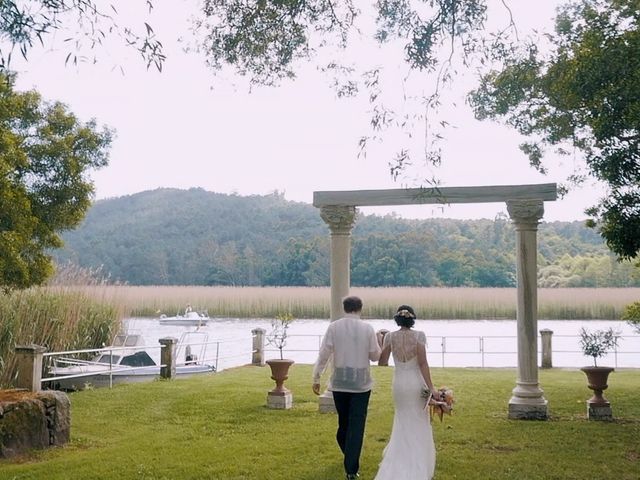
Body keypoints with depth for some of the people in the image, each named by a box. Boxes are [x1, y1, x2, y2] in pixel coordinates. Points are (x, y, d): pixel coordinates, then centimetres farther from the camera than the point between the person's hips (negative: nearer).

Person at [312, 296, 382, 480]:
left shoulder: (334, 327, -5)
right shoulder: (367, 328, -6)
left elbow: (323, 354, -8)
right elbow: (375, 356, 0)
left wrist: (316, 378, -1)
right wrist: (378, 343, 20)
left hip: (339, 382, 2)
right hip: (361, 382, -2)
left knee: (343, 421, 19)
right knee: (356, 425, 2)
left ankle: (349, 456, 40)